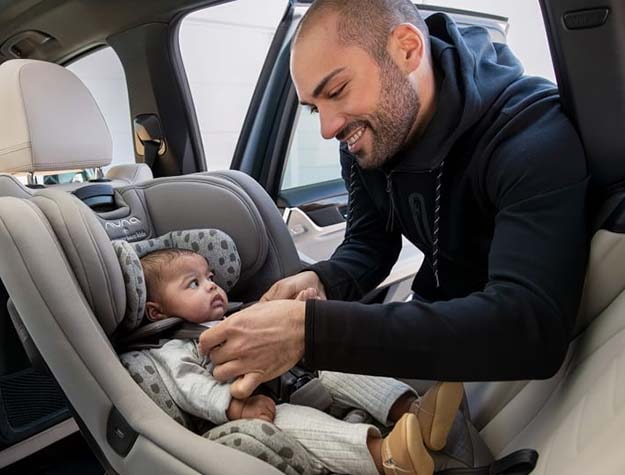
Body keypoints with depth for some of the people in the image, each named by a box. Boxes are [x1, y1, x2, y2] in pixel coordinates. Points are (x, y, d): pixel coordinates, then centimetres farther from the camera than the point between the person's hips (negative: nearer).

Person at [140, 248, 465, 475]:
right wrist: (234, 405, -33)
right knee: (286, 418, -35)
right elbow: (190, 388, -15)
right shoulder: (173, 351, 3)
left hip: (295, 387, 7)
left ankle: (413, 412, -29)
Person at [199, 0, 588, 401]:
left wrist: (312, 330, -46)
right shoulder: (364, 141, -8)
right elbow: (369, 244, 1)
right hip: (438, 321, 5)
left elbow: (529, 329, -41)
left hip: (521, 352, -5)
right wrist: (321, 283, -23)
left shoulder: (534, 134, -30)